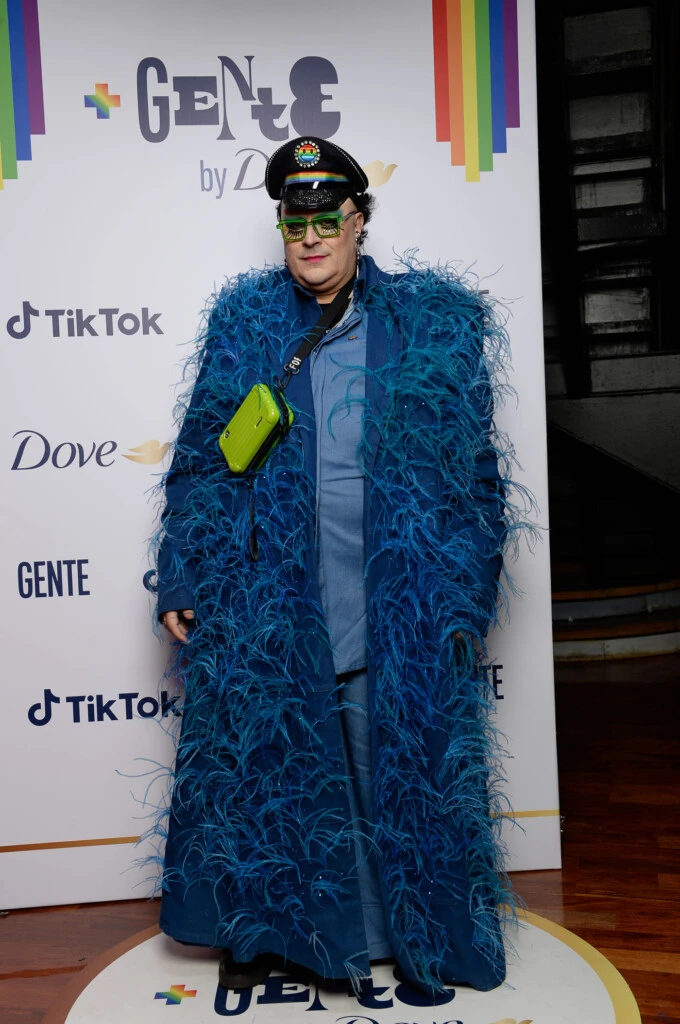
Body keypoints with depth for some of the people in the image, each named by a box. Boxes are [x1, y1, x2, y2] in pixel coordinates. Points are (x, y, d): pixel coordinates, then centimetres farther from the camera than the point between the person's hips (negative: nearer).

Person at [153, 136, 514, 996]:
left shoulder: (431, 326, 4)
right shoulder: (242, 326, 5)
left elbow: (473, 470, 5)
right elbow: (201, 464, 6)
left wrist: (469, 597, 2)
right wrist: (182, 584, 3)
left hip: (396, 609, 0)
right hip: (270, 607, 1)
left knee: (400, 764, 10)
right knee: (264, 762, 11)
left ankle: (417, 932, 36)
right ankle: (261, 927, 36)